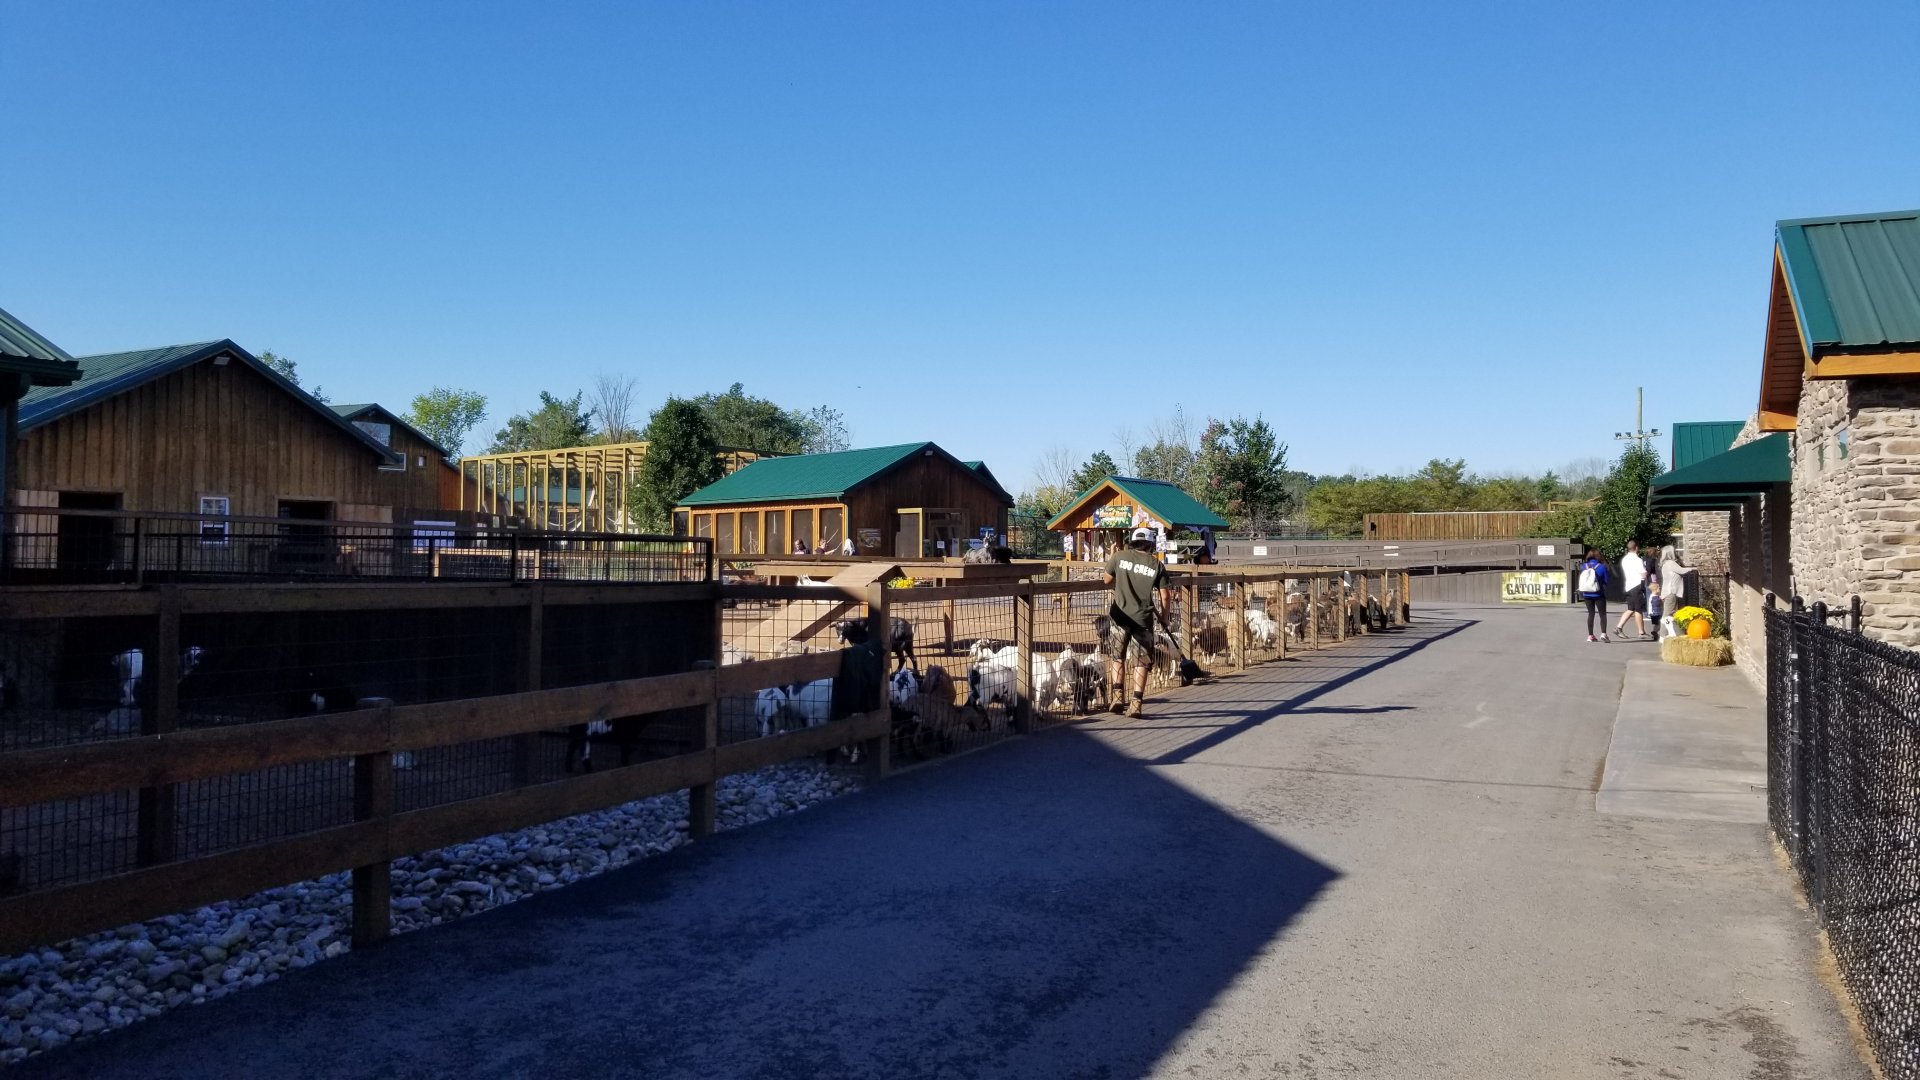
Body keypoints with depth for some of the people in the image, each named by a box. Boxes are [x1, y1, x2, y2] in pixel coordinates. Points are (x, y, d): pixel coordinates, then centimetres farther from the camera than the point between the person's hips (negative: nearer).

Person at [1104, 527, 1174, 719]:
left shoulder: (1119, 556, -1)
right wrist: (1164, 617, 13)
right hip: (1143, 618, -1)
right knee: (1142, 661, 9)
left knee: (1117, 656, 17)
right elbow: (1165, 596, -1)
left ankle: (1118, 696, 9)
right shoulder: (1157, 565, -1)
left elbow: (1107, 581, 7)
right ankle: (1137, 702, 4)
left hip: (1121, 615, 1)